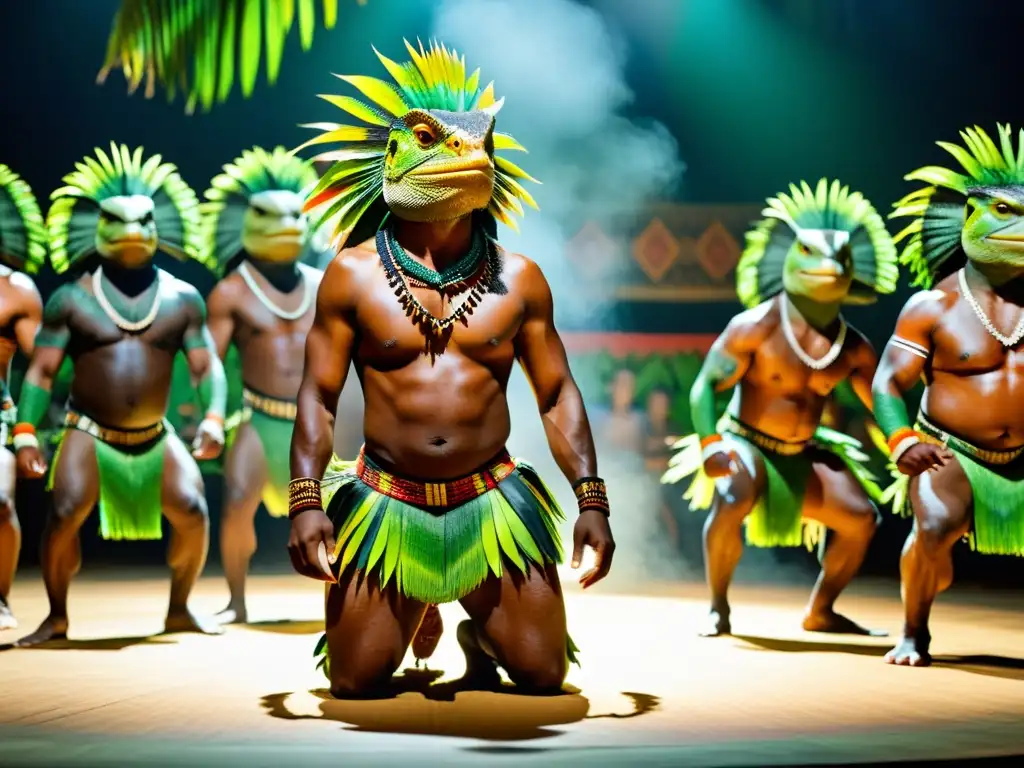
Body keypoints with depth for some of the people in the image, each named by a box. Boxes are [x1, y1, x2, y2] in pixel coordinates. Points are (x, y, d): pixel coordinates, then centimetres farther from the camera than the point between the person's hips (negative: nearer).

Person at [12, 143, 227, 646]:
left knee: (193, 513, -13)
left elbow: (207, 365, 3)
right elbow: (41, 370, -2)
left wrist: (213, 419, -14)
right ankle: (56, 617, -1)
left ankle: (179, 610, 9)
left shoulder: (181, 299, 5)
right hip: (89, 434, -2)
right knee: (64, 514, -21)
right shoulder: (72, 299, -1)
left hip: (155, 437, 2)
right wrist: (25, 433, -12)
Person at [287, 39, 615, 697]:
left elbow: (557, 395, 7)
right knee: (355, 685, -1)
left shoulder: (518, 279, 3)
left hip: (493, 504, 1)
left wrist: (592, 499, -2)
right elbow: (319, 397, 0)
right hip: (385, 506, -1)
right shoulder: (353, 274, -1)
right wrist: (306, 500, -11)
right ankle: (407, 620, 34)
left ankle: (481, 639, 34)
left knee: (543, 677, -2)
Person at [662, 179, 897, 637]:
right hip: (746, 445, -6)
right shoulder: (757, 326, -16)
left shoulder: (853, 348, -2)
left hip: (801, 456, 6)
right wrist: (710, 446, -30)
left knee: (861, 517, -6)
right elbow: (705, 385, -18)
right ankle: (718, 607, -15)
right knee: (733, 500, -35)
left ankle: (821, 612, 14)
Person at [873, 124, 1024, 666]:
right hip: (950, 453, -4)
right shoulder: (933, 306, -6)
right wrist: (903, 443, -24)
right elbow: (888, 381, -8)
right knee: (937, 525, -31)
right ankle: (913, 634, -6)